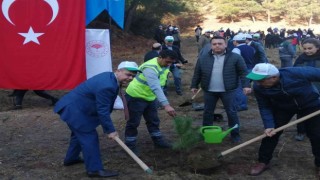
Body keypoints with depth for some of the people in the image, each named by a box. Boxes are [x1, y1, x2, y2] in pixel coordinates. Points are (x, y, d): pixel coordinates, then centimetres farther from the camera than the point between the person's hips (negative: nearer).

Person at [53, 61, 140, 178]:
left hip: (74, 106, 11)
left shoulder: (109, 77, 3)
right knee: (89, 136, -6)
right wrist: (110, 130, -16)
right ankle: (95, 169, 1)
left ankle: (71, 158, 44)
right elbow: (103, 111, -25)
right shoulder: (106, 86, -29)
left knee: (79, 133, 26)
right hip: (74, 109, -11)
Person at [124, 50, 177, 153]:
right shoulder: (150, 68, -33)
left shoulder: (164, 65, -4)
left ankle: (158, 141, 30)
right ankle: (130, 145, 15)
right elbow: (156, 88, -44)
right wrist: (166, 105, -52)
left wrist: (158, 100, 8)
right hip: (136, 97, -8)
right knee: (133, 122, 2)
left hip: (150, 97, 8)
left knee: (153, 121, 16)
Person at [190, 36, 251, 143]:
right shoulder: (203, 57, 3)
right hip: (209, 91, 2)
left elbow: (243, 72, -5)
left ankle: (235, 134, 17)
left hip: (228, 90, -2)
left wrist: (245, 85, -13)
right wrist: (194, 85, 10)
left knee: (231, 112, 4)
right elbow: (197, 73, 9)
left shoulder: (235, 57, -5)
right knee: (208, 112, 12)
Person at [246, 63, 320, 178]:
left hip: (310, 104, -2)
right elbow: (264, 108, -15)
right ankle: (263, 161, 15)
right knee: (271, 133, -3)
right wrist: (269, 126, -26)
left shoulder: (297, 73, -40)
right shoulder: (258, 87, -30)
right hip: (282, 108, 2)